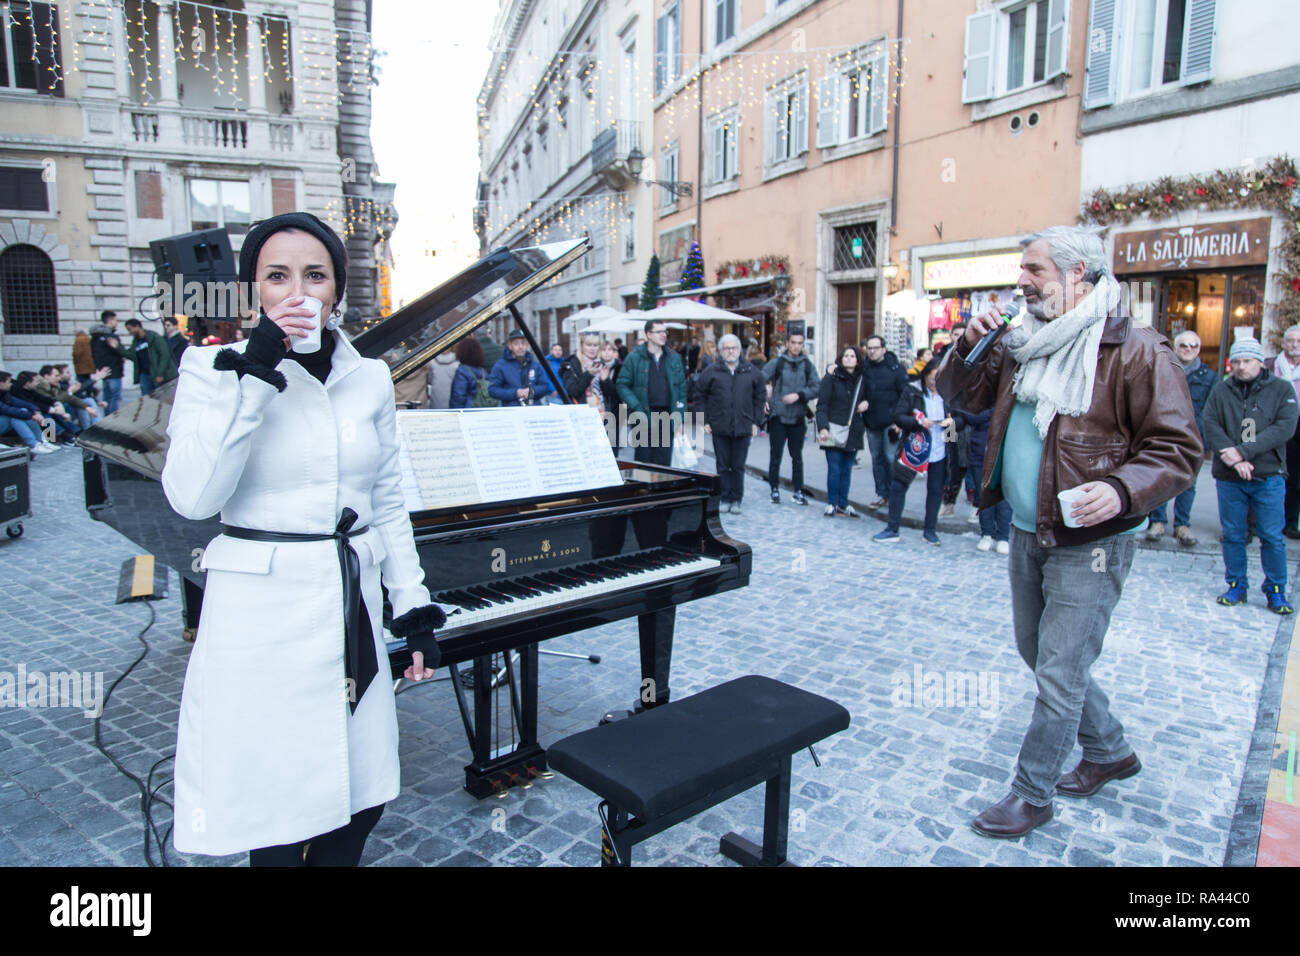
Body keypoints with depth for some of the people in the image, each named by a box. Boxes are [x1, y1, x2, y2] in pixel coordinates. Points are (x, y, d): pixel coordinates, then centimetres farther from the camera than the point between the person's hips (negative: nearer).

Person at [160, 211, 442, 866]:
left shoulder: (370, 378, 7)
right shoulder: (213, 368, -3)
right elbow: (191, 497, -18)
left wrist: (414, 610, 9)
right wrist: (249, 374, -21)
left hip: (352, 609, 4)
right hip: (261, 614, -3)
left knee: (362, 800, 11)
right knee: (276, 808, 7)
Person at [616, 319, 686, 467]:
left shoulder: (674, 358, 10)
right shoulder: (634, 357, -1)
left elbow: (682, 388, 11)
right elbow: (621, 384, -2)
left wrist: (679, 418, 5)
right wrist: (636, 408, -12)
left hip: (666, 417, 3)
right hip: (643, 419, -3)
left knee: (663, 463, 6)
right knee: (643, 462, 3)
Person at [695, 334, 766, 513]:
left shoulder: (751, 371, 6)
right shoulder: (711, 371, 2)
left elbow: (760, 396, 12)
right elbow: (700, 395, 6)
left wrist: (755, 422, 6)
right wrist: (705, 421, 1)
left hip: (743, 428, 1)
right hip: (719, 427, 0)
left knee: (738, 466, 6)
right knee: (723, 466, 5)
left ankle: (736, 500, 15)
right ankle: (725, 499, 14)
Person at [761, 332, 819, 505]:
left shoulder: (807, 365, 4)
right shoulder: (776, 363, -1)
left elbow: (817, 387, -2)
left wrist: (799, 395, -14)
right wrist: (764, 397, -10)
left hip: (798, 419, 2)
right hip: (778, 417, -2)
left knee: (797, 457, 9)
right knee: (776, 456, 4)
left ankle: (798, 491, 18)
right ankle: (775, 490, 16)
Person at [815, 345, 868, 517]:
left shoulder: (860, 379, 12)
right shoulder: (831, 378, -2)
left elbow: (866, 398, 26)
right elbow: (822, 405, -7)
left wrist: (866, 403, 1)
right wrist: (823, 427, -19)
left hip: (853, 431, 4)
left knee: (847, 469, 7)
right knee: (834, 469, -5)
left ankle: (843, 504, 16)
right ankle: (831, 504, 7)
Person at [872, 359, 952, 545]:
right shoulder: (913, 391, -4)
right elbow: (898, 416, -7)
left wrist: (951, 422, -8)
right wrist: (918, 421, -22)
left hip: (939, 451, 2)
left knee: (935, 490, 9)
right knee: (898, 486, -3)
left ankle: (930, 530, 23)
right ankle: (892, 529, 8)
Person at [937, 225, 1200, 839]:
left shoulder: (1136, 350, -15)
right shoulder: (1023, 345, 6)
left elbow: (1177, 449, -15)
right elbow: (960, 392, 15)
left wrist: (1121, 489, -32)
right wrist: (968, 347, -4)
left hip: (1089, 544, -8)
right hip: (1026, 534, 8)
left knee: (1059, 675, -2)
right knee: (1039, 654, 21)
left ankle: (1032, 795, 16)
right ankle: (1111, 752, 42)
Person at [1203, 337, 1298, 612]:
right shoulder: (1221, 391, 6)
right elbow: (1211, 427, -5)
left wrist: (1243, 451, -19)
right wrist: (1235, 461, -17)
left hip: (1269, 476, -1)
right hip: (1229, 477, 1)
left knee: (1272, 537, 2)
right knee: (1232, 535, 8)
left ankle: (1276, 590, 15)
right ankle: (1236, 586, 20)